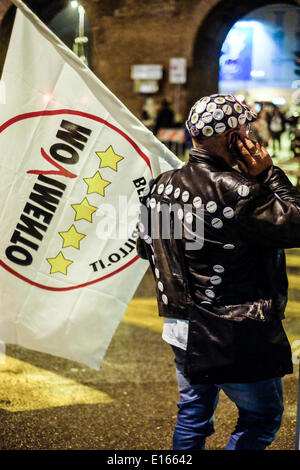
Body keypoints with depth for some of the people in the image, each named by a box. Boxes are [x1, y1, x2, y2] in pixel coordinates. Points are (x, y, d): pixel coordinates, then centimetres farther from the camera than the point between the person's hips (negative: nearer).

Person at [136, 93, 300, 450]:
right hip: (236, 337, -8)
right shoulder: (235, 191, -23)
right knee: (262, 417, 10)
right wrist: (269, 175, -10)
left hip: (182, 327, 8)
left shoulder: (161, 185, 3)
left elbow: (145, 245, 15)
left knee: (193, 413, 21)